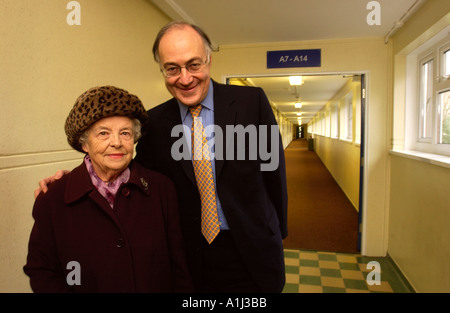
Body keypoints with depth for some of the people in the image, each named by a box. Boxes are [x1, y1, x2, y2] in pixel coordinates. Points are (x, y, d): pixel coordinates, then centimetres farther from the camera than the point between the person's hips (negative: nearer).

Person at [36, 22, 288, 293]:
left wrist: (278, 234, 3)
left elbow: (274, 170, -4)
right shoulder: (155, 121, -3)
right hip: (194, 257, 2)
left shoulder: (252, 101, -9)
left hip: (253, 253, -1)